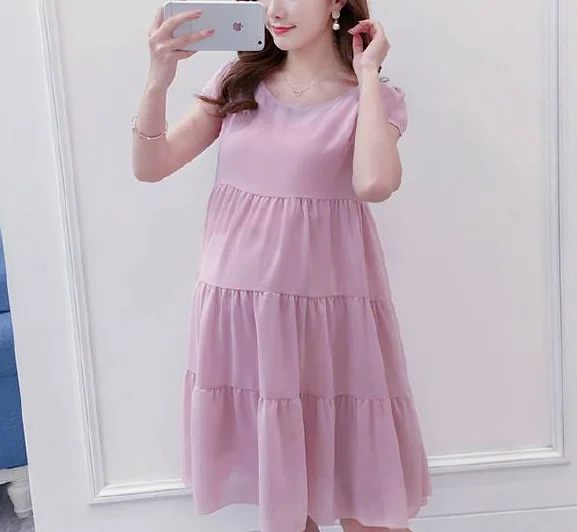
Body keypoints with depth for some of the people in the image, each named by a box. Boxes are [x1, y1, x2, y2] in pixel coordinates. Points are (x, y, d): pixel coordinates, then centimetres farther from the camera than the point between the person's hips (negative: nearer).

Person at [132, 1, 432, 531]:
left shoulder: (372, 97, -1)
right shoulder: (238, 80, 8)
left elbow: (374, 183, -23)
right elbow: (151, 167, 3)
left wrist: (368, 75, -12)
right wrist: (159, 79, -12)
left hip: (326, 308, -3)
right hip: (237, 306, 3)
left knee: (359, 487, 7)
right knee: (277, 482, 17)